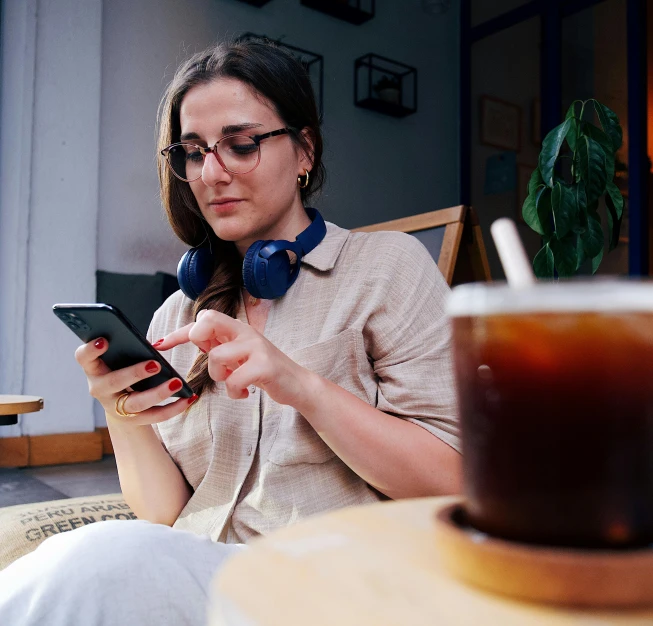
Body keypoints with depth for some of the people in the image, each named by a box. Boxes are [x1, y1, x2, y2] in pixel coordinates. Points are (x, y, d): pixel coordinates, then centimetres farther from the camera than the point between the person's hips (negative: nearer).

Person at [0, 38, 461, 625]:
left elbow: (452, 482, -9)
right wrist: (126, 425, -11)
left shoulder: (387, 264, -2)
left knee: (96, 563, -28)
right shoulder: (179, 316, 11)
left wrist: (304, 386, -21)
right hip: (194, 573, 4)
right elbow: (168, 516, 9)